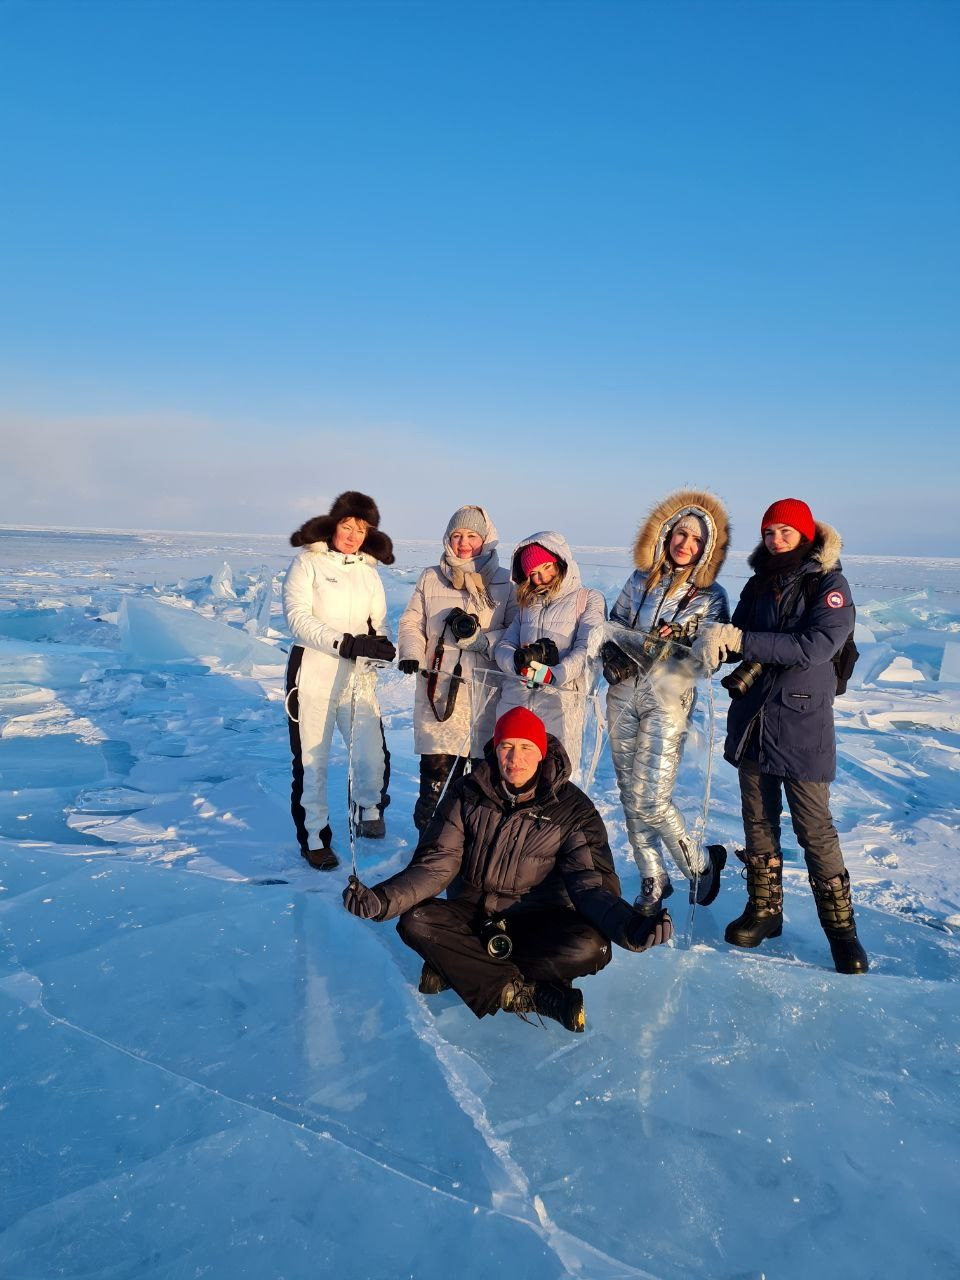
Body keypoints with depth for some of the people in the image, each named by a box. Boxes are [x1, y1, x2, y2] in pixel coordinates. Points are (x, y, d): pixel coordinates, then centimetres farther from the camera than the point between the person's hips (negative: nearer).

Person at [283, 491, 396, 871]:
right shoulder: (307, 562, -3)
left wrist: (380, 643, -11)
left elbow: (377, 622, 13)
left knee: (374, 756, -3)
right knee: (311, 759, 4)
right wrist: (345, 643, -26)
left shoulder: (368, 570, 12)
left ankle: (368, 811, 28)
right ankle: (315, 838, 22)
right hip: (313, 673, -3)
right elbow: (297, 618, -14)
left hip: (356, 675, 4)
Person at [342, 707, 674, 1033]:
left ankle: (456, 967, -21)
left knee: (590, 948, -31)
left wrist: (629, 926, -33)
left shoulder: (572, 808, -6)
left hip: (537, 920, -1)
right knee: (415, 923, -28)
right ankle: (520, 993, -26)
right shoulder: (468, 795, -3)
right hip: (471, 913, 1)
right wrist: (384, 899, -25)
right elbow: (436, 864, -6)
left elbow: (591, 884, -11)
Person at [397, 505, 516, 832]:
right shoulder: (431, 578, 12)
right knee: (437, 768, -2)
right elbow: (411, 623, 13)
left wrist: (477, 635, -13)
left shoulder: (504, 582, 6)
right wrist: (411, 654, -6)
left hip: (487, 691, 0)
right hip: (439, 688, 1)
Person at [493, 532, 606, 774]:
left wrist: (554, 674, -23)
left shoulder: (589, 600, 7)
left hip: (562, 698, -4)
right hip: (516, 698, 4)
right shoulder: (527, 603, 22)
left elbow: (587, 649, -7)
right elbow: (503, 646, 11)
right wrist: (517, 660, -13)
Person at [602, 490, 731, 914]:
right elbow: (614, 625, 17)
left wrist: (681, 640, -24)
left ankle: (700, 863, 18)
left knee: (652, 799, -10)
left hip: (668, 703, -4)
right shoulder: (640, 580, 10)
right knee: (631, 796, 8)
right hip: (623, 696, 4)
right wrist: (612, 656, -2)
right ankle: (652, 882, 23)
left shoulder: (711, 596, 0)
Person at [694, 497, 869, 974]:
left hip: (802, 724, -5)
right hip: (751, 720, 5)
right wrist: (716, 639, -17)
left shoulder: (830, 585, -8)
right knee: (758, 822, 13)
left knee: (815, 830, 0)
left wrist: (741, 640, -26)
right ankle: (764, 910, 27)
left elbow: (813, 648, -22)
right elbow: (737, 640, 7)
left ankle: (840, 926, 15)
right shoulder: (758, 585, 9)